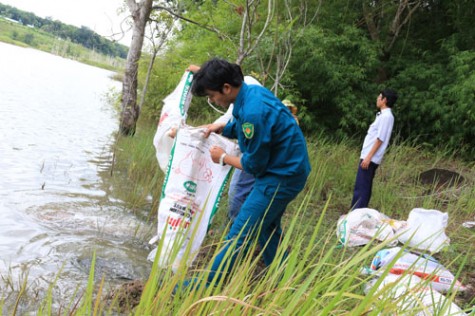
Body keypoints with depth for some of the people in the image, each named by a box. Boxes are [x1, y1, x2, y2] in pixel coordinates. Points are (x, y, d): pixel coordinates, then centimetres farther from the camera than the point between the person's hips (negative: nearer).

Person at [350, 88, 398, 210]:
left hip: (370, 158, -10)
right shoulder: (383, 115, 17)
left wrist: (368, 157, -20)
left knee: (360, 188, -11)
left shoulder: (386, 116, -12)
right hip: (368, 156, 10)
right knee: (364, 187, 11)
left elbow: (380, 139, -18)